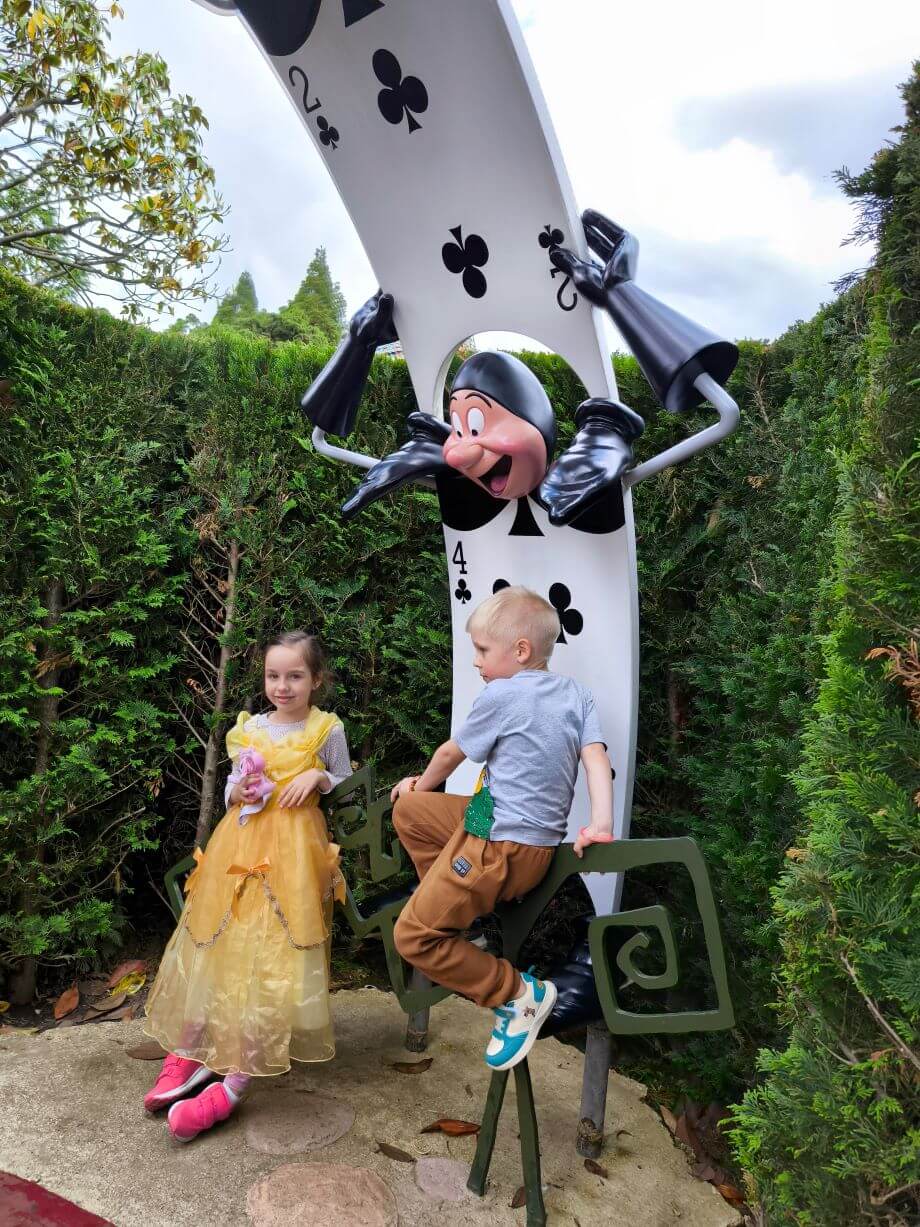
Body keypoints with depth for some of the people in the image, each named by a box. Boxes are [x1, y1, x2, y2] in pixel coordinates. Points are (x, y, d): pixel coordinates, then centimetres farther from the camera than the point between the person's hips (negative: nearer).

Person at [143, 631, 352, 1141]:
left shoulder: (327, 730, 0)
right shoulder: (248, 729, 8)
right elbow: (231, 791, 17)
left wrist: (318, 778, -10)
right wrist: (237, 792, -6)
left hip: (294, 850, -4)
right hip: (240, 843, 4)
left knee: (273, 956, -8)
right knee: (216, 944, 5)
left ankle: (235, 1080, -2)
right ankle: (191, 1055, 18)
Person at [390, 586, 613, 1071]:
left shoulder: (501, 695, -15)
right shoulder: (576, 692, 5)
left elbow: (451, 752, 0)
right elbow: (596, 756, -7)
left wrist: (423, 782, 19)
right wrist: (600, 823, -15)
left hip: (499, 846, -9)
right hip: (535, 835, 9)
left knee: (412, 937, -1)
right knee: (408, 810, 20)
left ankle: (519, 995, 1)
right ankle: (454, 905, 23)